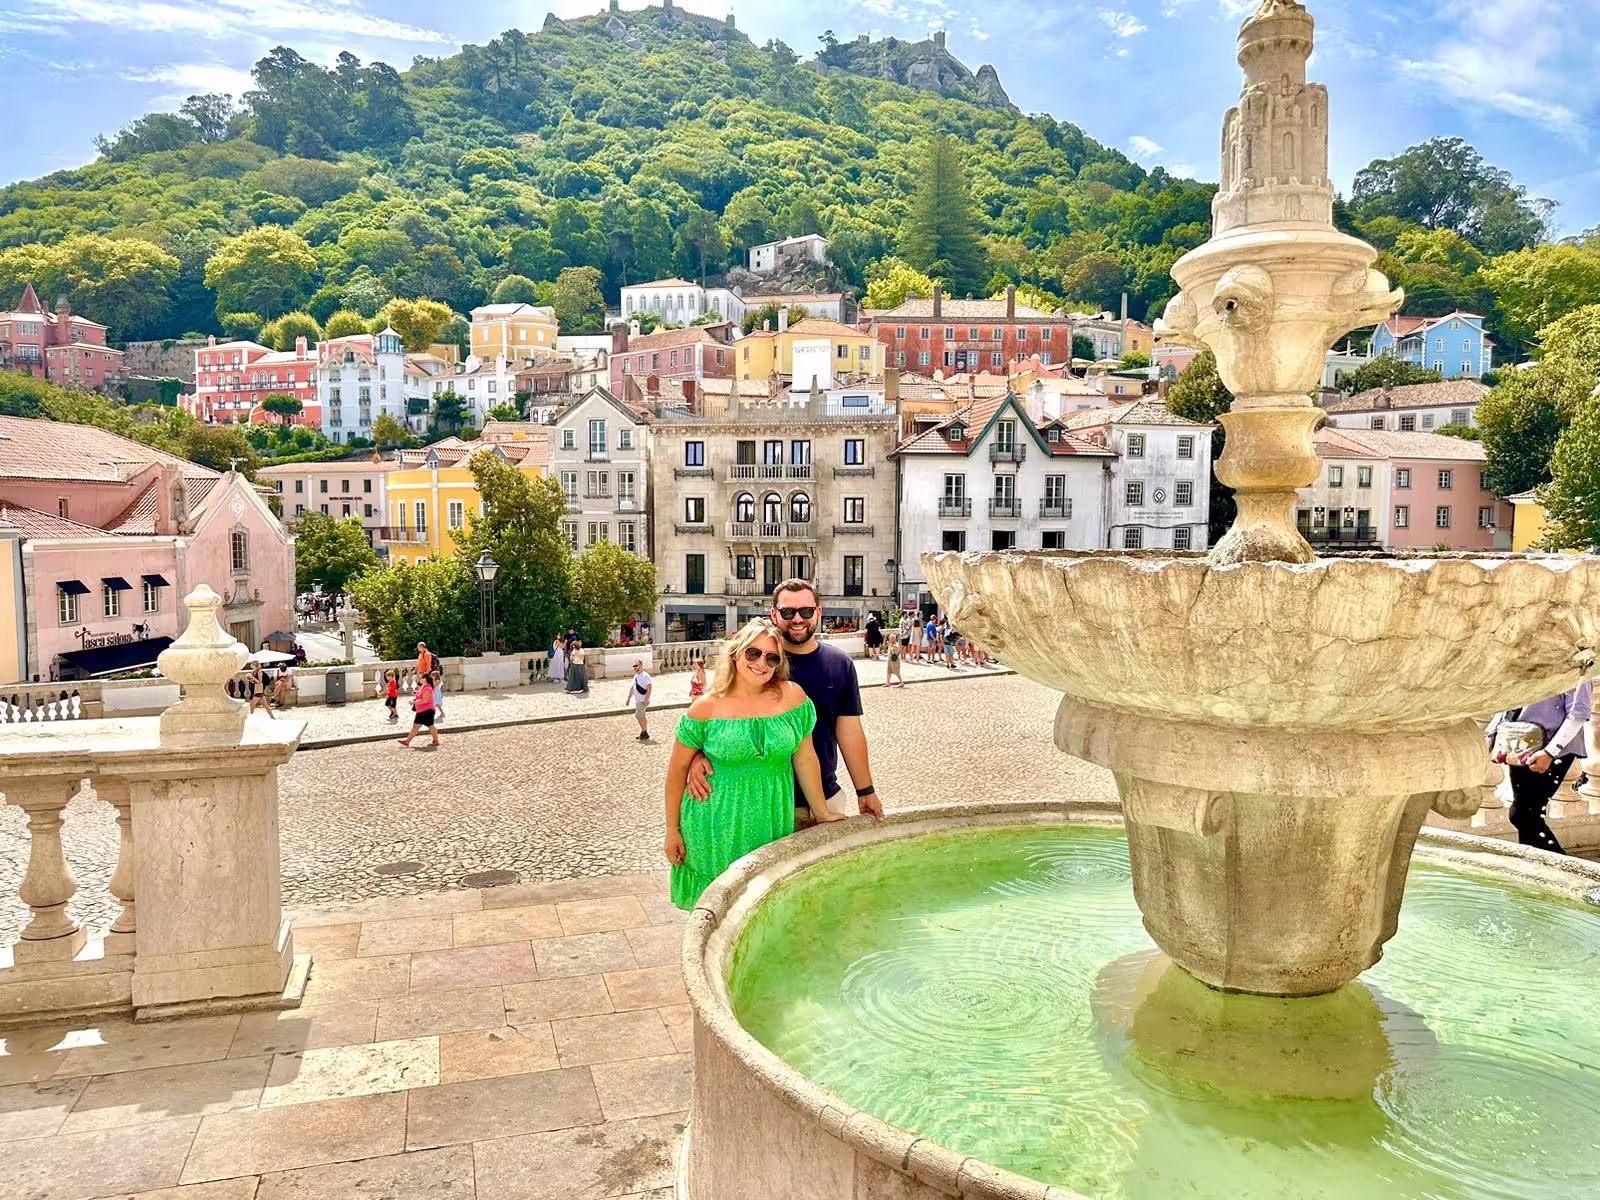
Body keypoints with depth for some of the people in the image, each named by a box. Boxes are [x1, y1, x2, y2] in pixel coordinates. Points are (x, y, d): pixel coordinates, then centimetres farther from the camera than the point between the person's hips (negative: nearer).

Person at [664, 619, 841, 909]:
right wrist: (672, 831, 4)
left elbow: (805, 758, 4)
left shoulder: (793, 696, -3)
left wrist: (821, 813, 11)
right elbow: (678, 768, 1)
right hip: (716, 831, -1)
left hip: (773, 828, 1)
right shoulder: (707, 708, -6)